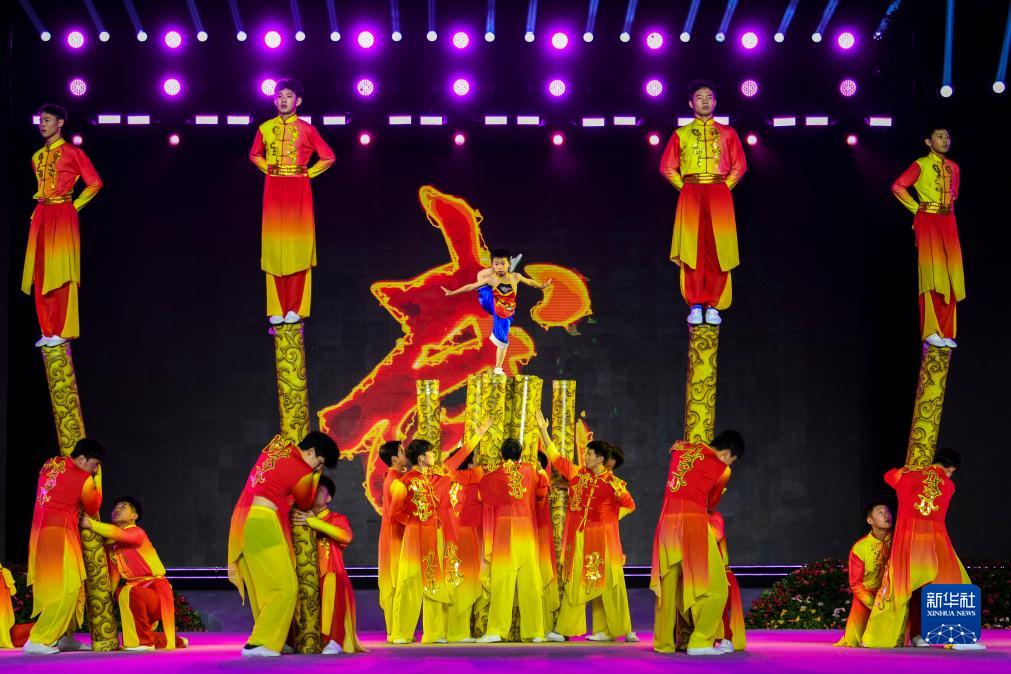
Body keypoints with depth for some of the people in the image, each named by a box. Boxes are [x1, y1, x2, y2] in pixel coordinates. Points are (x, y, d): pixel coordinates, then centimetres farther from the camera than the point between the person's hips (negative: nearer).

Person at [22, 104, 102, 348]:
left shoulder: (73, 153, -3)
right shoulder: (37, 157, 15)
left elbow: (95, 183, -2)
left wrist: (74, 206, -3)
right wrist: (40, 207, 15)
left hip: (62, 216, -7)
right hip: (41, 216, 7)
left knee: (61, 273, -8)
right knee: (41, 275, 4)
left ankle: (63, 331, -6)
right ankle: (47, 330, 8)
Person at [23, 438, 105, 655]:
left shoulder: (51, 464, 10)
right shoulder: (84, 480, -9)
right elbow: (92, 509, 6)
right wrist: (98, 480, 15)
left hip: (42, 529, 9)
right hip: (59, 533, -9)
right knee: (66, 588, -8)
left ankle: (62, 637, 18)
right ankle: (37, 641, -12)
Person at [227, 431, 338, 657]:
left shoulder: (275, 447, 14)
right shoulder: (302, 472, -7)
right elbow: (304, 504, 12)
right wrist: (315, 477, 24)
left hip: (243, 519, 9)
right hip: (264, 523, -9)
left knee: (261, 586, 14)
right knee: (285, 588, -8)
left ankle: (270, 638, 17)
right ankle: (257, 643, -13)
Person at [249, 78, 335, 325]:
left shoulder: (307, 129, -1)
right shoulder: (265, 128, 6)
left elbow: (328, 157, 6)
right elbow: (254, 155, 23)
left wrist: (309, 172, 1)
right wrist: (268, 169, 9)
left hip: (299, 191, -2)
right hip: (274, 191, 2)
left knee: (298, 246, -3)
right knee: (275, 247, 0)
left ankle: (295, 308, 0)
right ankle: (277, 309, 3)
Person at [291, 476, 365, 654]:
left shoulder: (337, 519, 9)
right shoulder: (300, 518, 16)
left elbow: (346, 536, -15)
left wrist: (312, 521, -18)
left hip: (331, 577, -3)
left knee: (331, 585, -34)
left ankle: (334, 641, -32)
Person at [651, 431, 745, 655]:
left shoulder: (680, 448, 12)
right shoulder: (722, 469, -1)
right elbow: (711, 503, 12)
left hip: (667, 521, 6)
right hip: (693, 522, -6)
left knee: (667, 585, 14)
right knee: (715, 586, 0)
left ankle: (663, 642, 15)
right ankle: (700, 642, -7)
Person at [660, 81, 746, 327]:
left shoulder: (727, 134, 11)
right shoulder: (681, 134, 10)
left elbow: (739, 166, 11)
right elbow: (667, 167, 11)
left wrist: (724, 187, 2)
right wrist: (685, 187, 2)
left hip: (719, 195, 0)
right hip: (691, 195, 0)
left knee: (717, 250, -5)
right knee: (692, 249, -7)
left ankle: (713, 306, -3)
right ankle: (695, 306, -6)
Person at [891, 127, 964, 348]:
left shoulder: (953, 167, 13)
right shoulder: (921, 165, -4)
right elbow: (898, 186, -7)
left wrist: (946, 208, 13)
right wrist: (916, 208, -4)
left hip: (948, 222, 6)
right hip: (927, 222, -6)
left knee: (950, 276, 2)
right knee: (932, 274, -10)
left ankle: (946, 332, 6)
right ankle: (931, 332, -9)